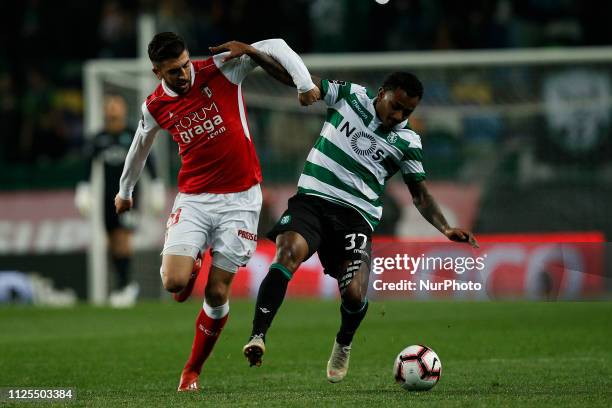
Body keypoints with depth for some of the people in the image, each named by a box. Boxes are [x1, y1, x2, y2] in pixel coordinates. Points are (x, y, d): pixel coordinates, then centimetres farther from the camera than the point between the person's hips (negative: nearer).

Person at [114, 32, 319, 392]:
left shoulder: (221, 70, -9)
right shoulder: (155, 106, 2)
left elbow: (275, 48, -11)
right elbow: (140, 147, 21)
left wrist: (305, 82, -25)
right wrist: (125, 191, 34)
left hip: (239, 199, -2)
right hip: (193, 200, 2)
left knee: (217, 293, 0)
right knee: (174, 282, -17)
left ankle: (194, 369, 19)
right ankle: (192, 265, 20)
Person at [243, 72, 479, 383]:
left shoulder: (407, 142, 8)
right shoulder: (349, 96, 6)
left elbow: (420, 194, 14)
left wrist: (446, 229, -2)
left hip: (356, 215, 1)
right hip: (312, 198, -1)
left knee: (354, 294, -17)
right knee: (289, 252, -31)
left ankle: (343, 345, 19)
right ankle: (257, 337, -36)